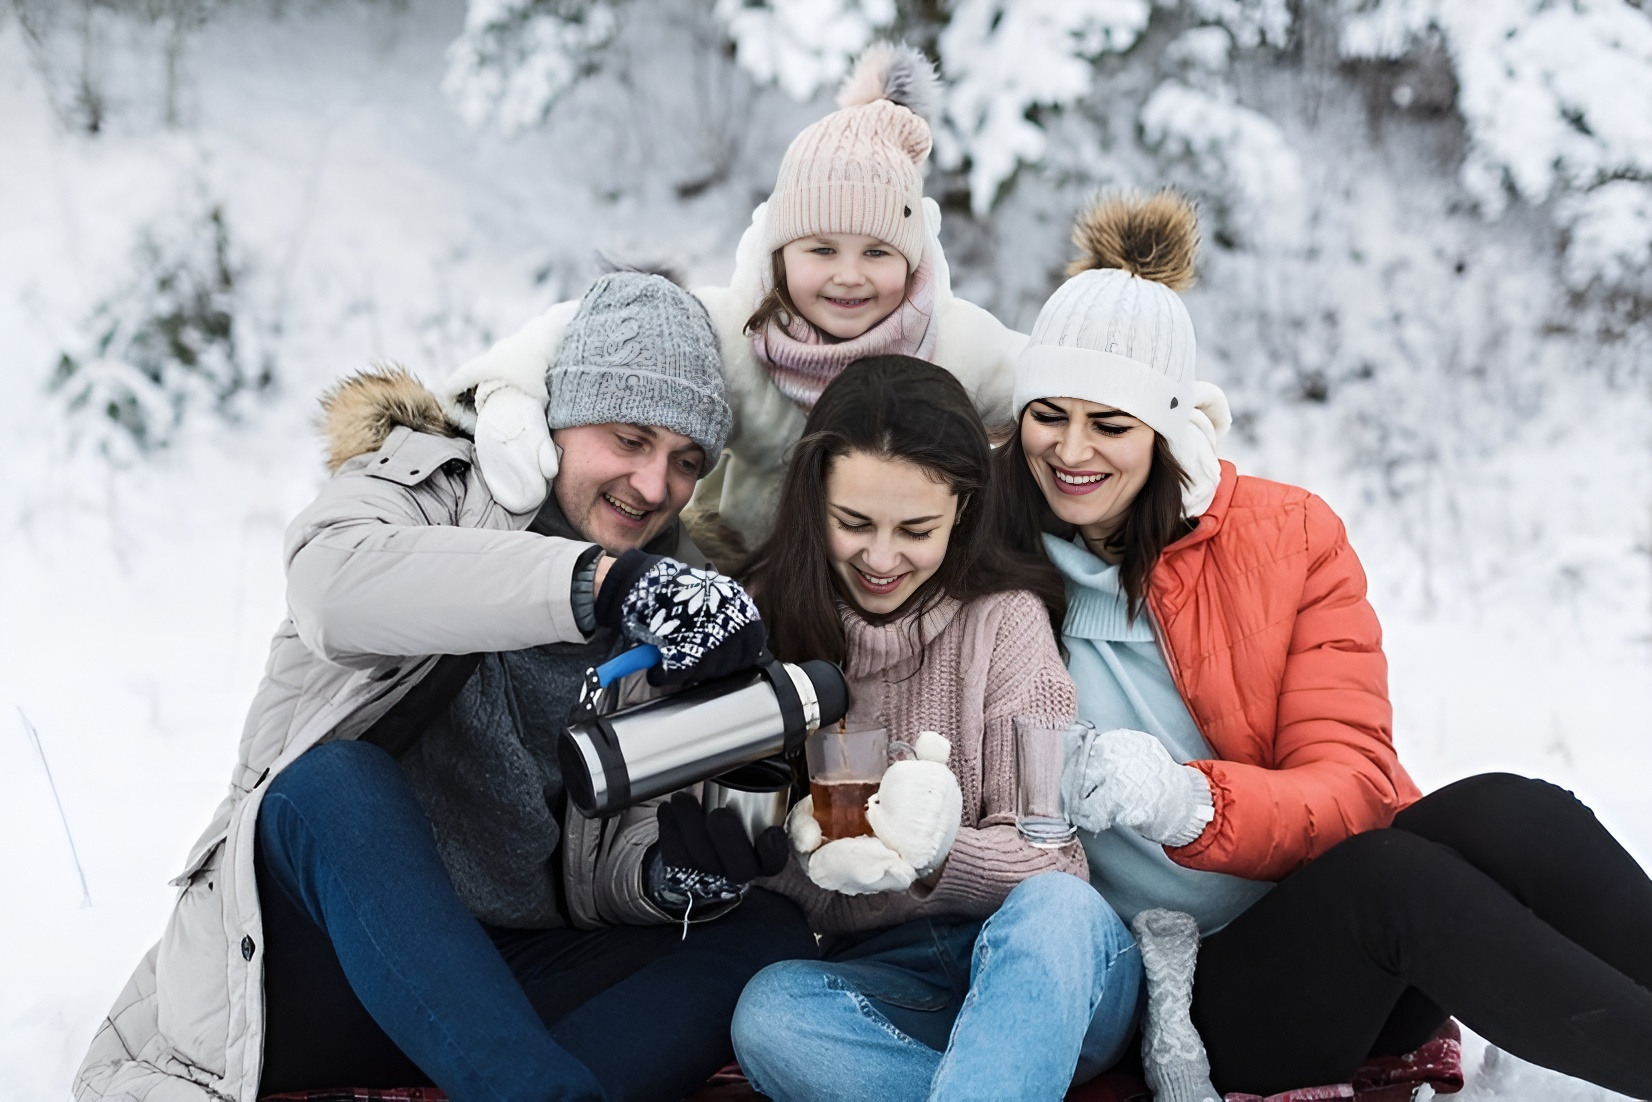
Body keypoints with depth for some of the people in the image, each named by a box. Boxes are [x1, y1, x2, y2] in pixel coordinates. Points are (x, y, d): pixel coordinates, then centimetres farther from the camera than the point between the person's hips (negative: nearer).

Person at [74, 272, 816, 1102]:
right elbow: (331, 581, -28)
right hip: (304, 967, -4)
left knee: (767, 934, -17)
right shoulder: (431, 486, 1)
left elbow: (590, 868, 8)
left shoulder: (676, 598, 13)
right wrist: (601, 582, -40)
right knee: (336, 779, -34)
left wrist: (665, 873, -17)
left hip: (491, 977, 4)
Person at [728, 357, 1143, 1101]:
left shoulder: (1004, 618, -2)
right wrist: (811, 853, -20)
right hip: (874, 980, 2)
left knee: (1055, 911, -35)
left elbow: (1048, 858, -5)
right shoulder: (767, 621, 3)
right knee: (769, 1012, -31)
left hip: (1041, 976, -1)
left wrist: (939, 856, -27)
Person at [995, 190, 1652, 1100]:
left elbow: (1353, 785, -8)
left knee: (1506, 812, -30)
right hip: (1184, 1001, -2)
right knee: (1386, 875, -33)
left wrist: (1191, 803, -28)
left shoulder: (1289, 536, 0)